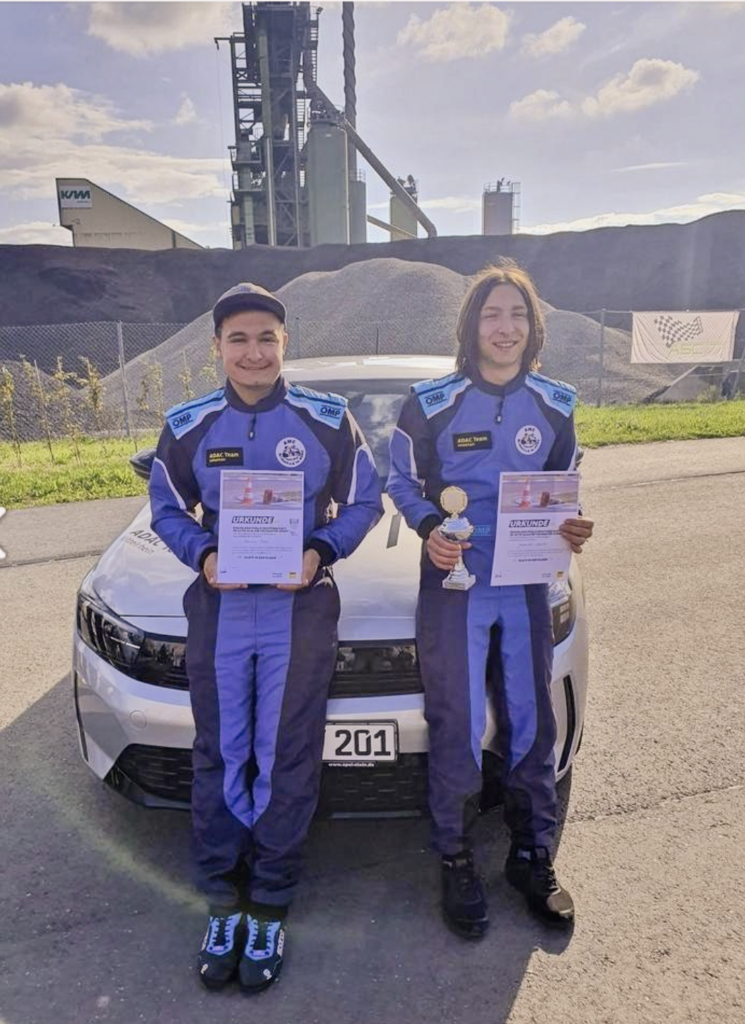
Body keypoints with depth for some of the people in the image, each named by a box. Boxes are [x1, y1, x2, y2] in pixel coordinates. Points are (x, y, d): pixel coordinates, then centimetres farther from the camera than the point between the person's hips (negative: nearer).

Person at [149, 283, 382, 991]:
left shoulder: (327, 420, -2)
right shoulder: (188, 426, 3)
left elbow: (363, 502, 3)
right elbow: (167, 510, 9)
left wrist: (322, 551, -15)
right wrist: (202, 555, -11)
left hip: (300, 607, -1)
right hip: (218, 607, 2)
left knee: (286, 758, 6)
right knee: (220, 755, 11)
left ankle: (270, 904, 26)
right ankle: (223, 895, 31)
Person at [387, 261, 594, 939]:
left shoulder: (554, 406, 4)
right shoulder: (431, 404, -6)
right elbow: (402, 482, 2)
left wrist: (570, 529, -8)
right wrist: (430, 527, -17)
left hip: (526, 585, 3)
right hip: (453, 584, -3)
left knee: (531, 724, 12)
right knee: (458, 730, 4)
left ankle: (533, 855, 32)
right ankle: (457, 862, 26)